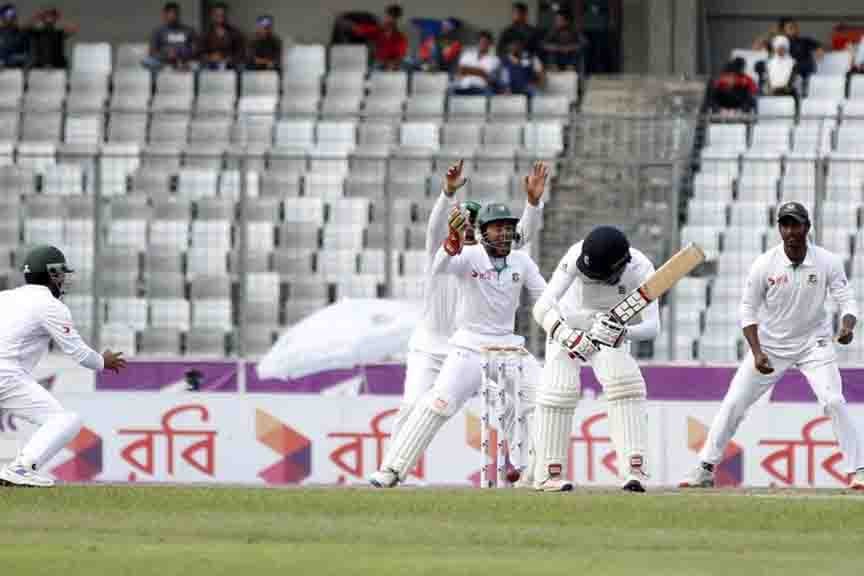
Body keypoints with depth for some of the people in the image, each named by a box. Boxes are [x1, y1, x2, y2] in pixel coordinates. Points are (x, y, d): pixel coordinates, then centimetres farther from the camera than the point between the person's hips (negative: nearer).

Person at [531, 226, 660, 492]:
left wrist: (620, 334, -55)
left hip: (609, 334, 1)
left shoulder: (640, 270, -30)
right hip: (567, 326, -1)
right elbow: (543, 308, -40)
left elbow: (652, 326, -36)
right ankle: (549, 473, -4)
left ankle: (633, 469, -18)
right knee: (559, 390, -16)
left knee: (626, 385, -20)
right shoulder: (577, 257, -34)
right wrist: (567, 336, -56)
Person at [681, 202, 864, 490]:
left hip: (814, 343, -1)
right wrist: (757, 353, -19)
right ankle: (705, 469, 7)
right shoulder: (764, 266, -15)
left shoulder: (828, 262, -14)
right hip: (771, 344, 1)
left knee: (834, 401, -18)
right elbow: (748, 311, -7)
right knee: (734, 402, -3)